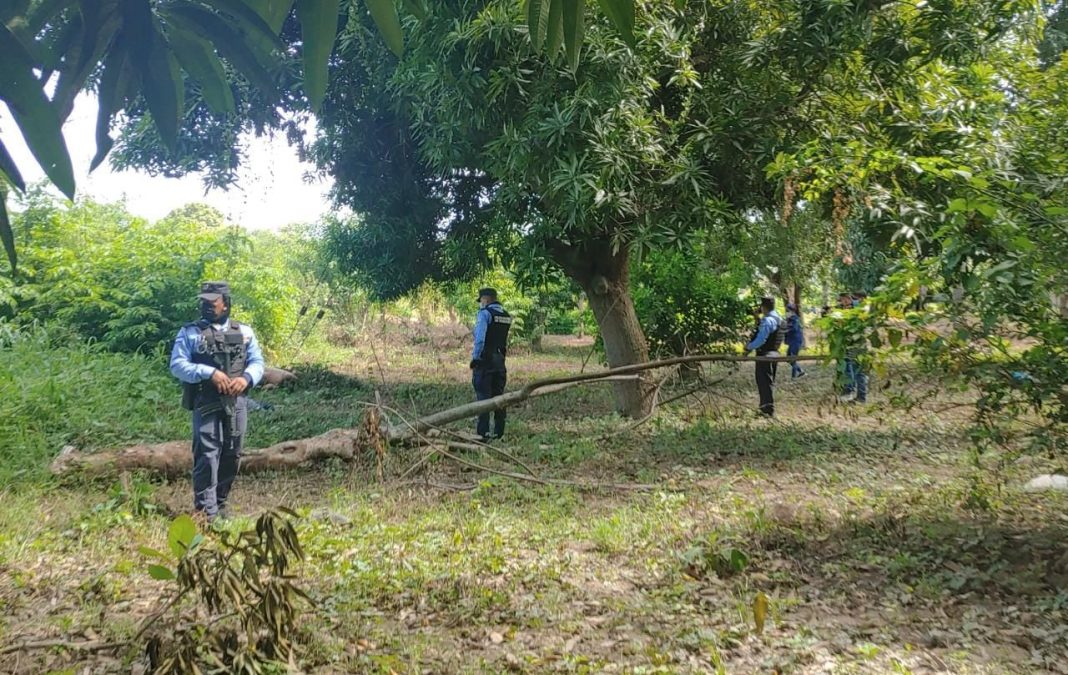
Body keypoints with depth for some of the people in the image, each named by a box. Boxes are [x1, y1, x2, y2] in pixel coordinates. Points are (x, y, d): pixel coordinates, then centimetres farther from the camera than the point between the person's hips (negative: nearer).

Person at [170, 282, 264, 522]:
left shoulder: (244, 332, 11)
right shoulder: (189, 333, 2)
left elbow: (257, 362, 8)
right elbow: (177, 366, -7)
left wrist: (246, 378, -14)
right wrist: (209, 372, -20)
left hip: (236, 403, 4)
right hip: (206, 405, -4)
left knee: (231, 456, 10)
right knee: (207, 455, -10)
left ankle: (220, 503, 25)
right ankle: (206, 511, -8)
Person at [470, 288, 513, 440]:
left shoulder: (484, 313, -11)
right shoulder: (507, 316, 13)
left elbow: (480, 338, -18)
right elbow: (504, 340, 14)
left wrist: (475, 357, -12)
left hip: (485, 360, -7)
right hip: (500, 359, 7)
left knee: (483, 397, -6)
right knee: (498, 396, 12)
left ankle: (483, 433, -9)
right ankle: (499, 432, 14)